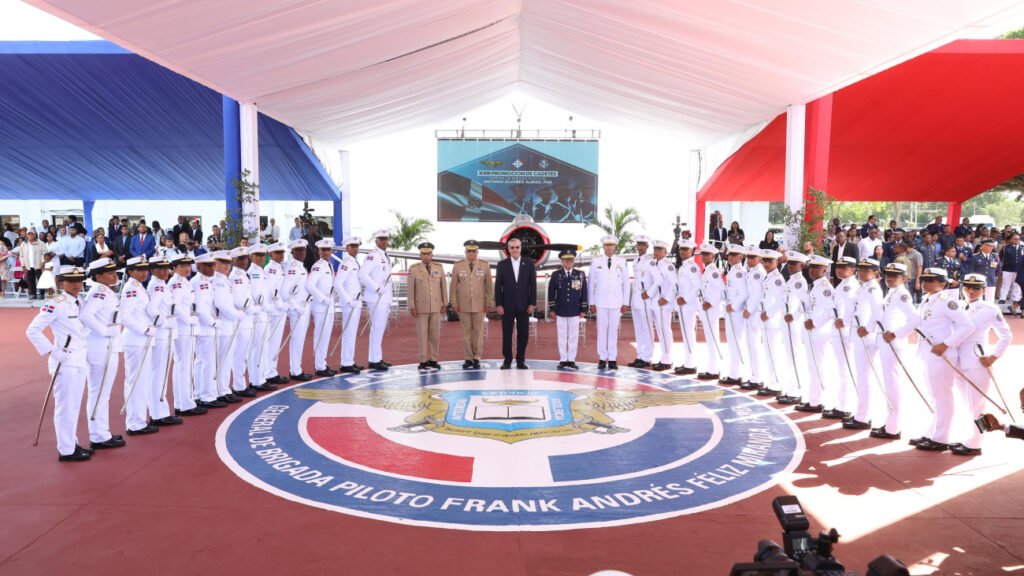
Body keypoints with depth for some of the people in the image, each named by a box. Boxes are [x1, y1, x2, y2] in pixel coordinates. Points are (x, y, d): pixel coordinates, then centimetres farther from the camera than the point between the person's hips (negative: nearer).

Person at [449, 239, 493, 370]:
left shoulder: (485, 265, -3)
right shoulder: (458, 266, -3)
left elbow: (489, 285, 1)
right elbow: (453, 286, 1)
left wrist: (489, 303, -1)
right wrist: (454, 304, -1)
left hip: (479, 304, 0)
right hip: (463, 305, 0)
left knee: (478, 331, 3)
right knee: (466, 332, 4)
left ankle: (476, 358, 11)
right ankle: (468, 358, 12)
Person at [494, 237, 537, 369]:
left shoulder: (529, 263, 3)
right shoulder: (502, 264, 2)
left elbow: (533, 284, 2)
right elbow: (498, 286, 1)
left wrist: (532, 303, -4)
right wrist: (498, 304, -6)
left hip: (524, 305, 1)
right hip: (507, 305, 0)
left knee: (523, 333, 3)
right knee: (506, 334, 3)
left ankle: (520, 360, 13)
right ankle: (507, 360, 11)